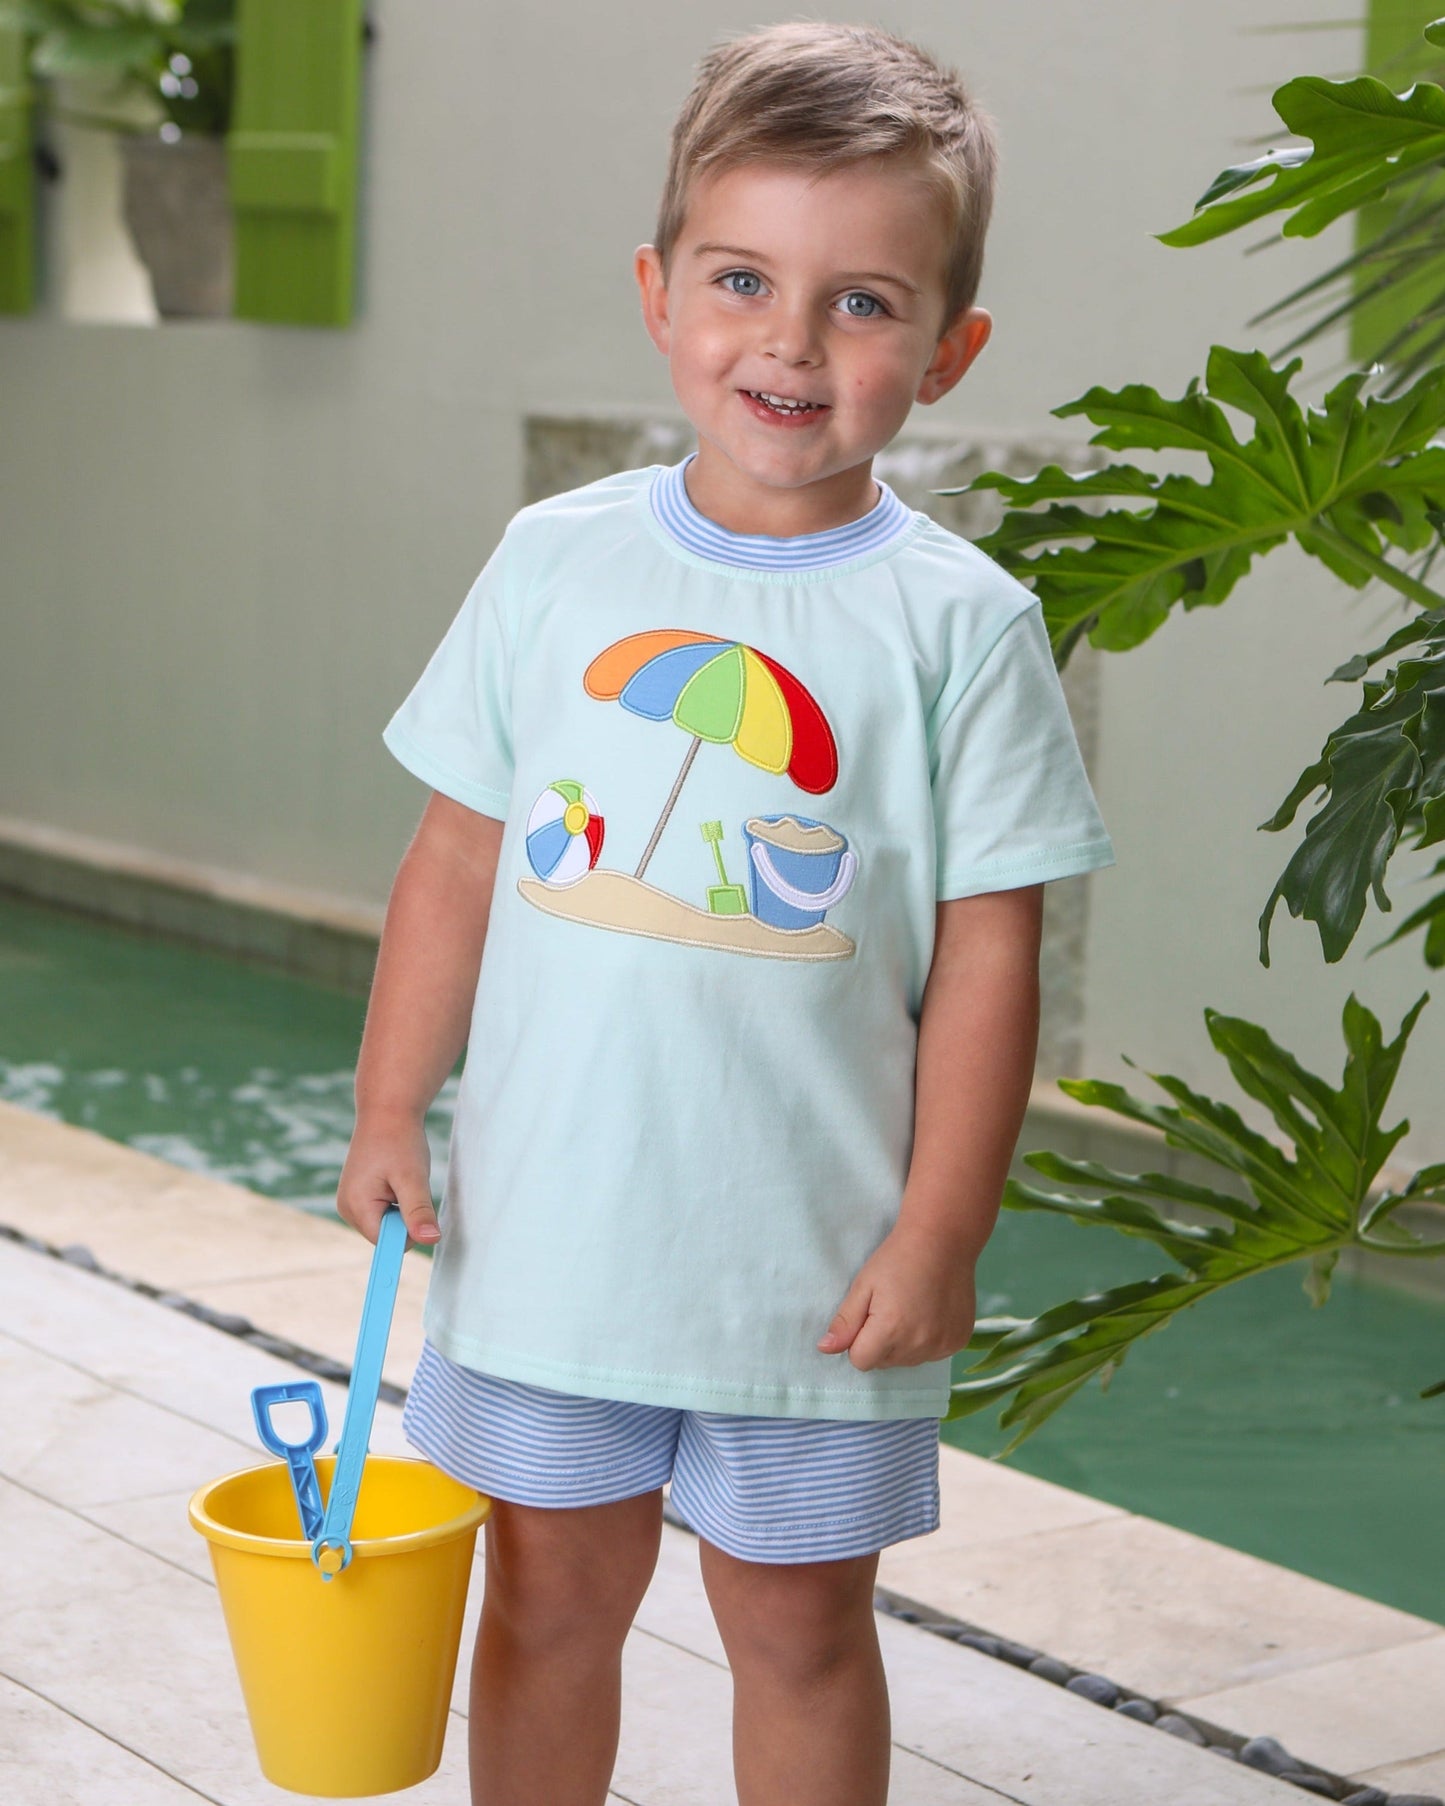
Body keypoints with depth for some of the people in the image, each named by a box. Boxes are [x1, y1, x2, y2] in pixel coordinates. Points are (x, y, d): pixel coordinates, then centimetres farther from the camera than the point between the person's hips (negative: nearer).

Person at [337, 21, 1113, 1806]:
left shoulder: (962, 622, -8)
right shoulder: (556, 562, -1)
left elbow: (986, 950, -7)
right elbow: (458, 860, 5)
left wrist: (940, 1235, -8)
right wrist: (390, 1108, 2)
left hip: (815, 1253, -2)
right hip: (550, 1221, 2)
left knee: (797, 1618, 12)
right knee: (550, 1590, 16)